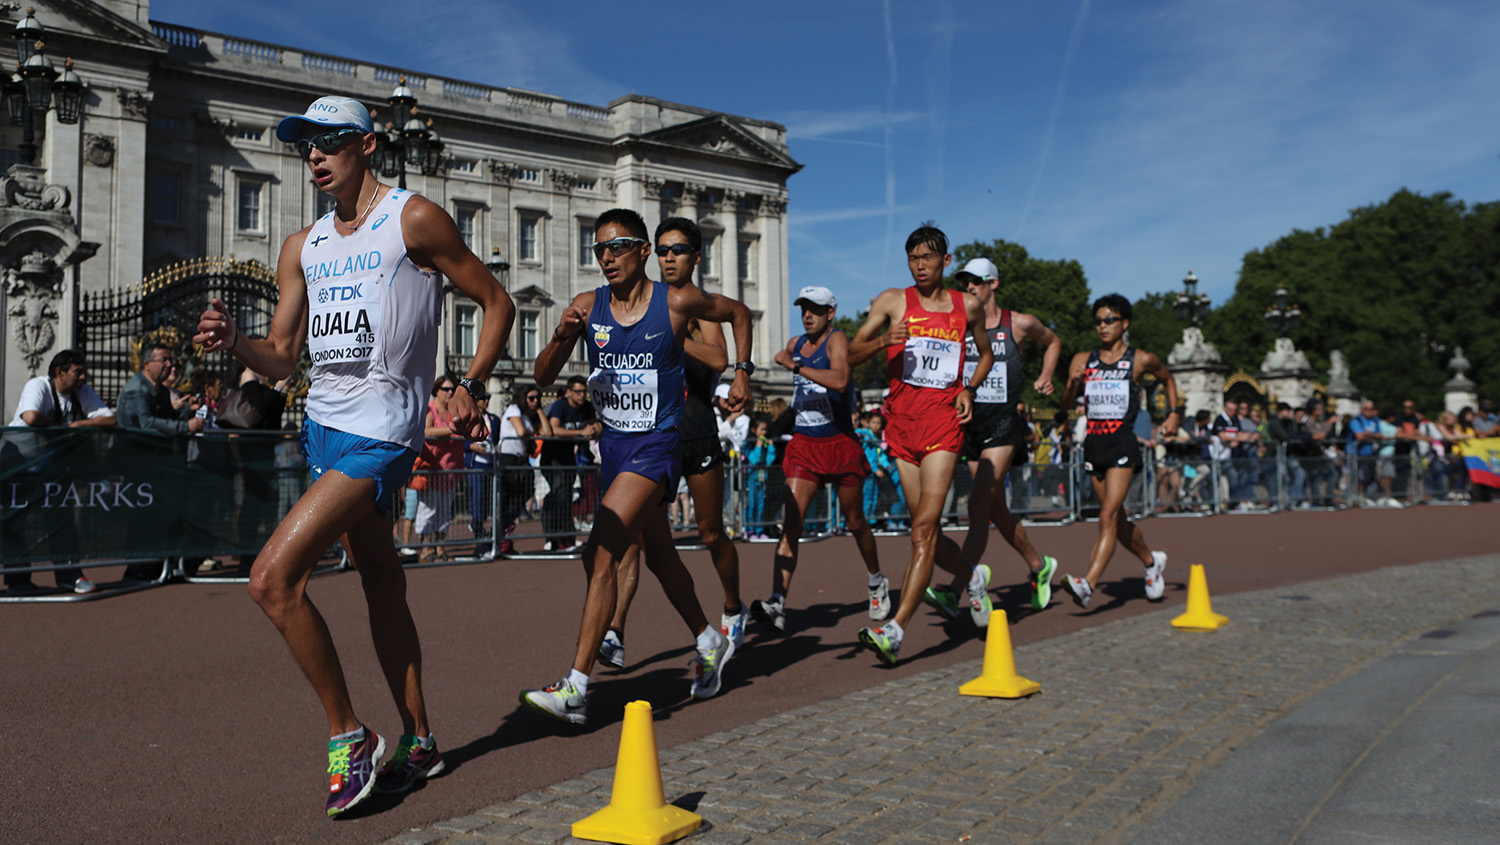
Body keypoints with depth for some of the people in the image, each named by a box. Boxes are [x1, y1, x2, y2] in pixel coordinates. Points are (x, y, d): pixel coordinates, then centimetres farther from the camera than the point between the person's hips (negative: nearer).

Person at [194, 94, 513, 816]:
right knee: (382, 586, 14)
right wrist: (233, 342, -9)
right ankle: (417, 743, 25)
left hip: (378, 434, -7)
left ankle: (348, 736, -3)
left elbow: (496, 303, 0)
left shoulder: (413, 220, -6)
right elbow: (282, 357, 11)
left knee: (272, 578, -17)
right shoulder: (302, 248, 13)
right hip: (323, 426, 7)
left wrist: (469, 387, -6)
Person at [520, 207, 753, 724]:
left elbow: (738, 313, 10)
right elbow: (542, 378, -2)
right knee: (658, 555, 20)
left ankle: (575, 689, -18)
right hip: (613, 443, 6)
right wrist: (562, 336, -19)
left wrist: (743, 372, 3)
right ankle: (709, 642, 42)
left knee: (600, 554, -19)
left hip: (656, 446, -6)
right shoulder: (587, 306, 0)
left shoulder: (677, 302, -9)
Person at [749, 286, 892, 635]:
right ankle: (777, 605, -20)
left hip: (841, 443, -4)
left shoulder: (837, 340, -12)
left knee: (855, 522, 11)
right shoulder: (794, 344, 8)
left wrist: (795, 366, -26)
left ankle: (876, 582, 38)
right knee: (791, 522, -12)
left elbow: (840, 381, -31)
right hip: (803, 445, 4)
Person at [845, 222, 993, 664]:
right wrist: (882, 340, -16)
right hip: (902, 421, 2)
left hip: (944, 421, -2)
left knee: (924, 527, -15)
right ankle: (972, 578, 38)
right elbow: (851, 355, 4)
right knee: (926, 531, 9)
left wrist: (969, 389, 8)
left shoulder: (968, 306, 10)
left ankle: (895, 629, -20)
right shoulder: (892, 301, 6)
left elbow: (987, 352, 26)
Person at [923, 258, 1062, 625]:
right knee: (997, 512, 11)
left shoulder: (1018, 324, 1)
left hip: (1004, 426, -4)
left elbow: (1052, 341, 20)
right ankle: (1039, 565, 35)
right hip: (971, 425, 5)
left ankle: (955, 592, -23)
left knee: (978, 506, -17)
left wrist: (1045, 377, 6)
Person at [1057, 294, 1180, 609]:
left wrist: (1174, 412, 13)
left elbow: (1167, 378, 21)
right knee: (1117, 519, 16)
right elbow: (1067, 404, 3)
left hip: (1123, 444, -5)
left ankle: (1088, 584, -26)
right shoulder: (1083, 361, 8)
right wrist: (1073, 384, -16)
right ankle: (1152, 562, 41)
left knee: (1108, 517, -16)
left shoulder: (1141, 360, 2)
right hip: (1094, 444, 5)